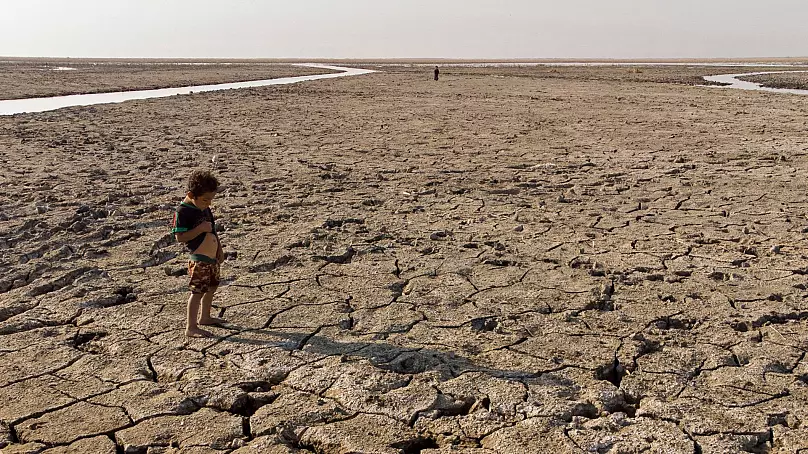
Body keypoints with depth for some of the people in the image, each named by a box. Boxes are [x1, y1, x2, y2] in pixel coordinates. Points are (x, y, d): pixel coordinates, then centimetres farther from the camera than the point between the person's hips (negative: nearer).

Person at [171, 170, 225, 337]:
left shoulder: (205, 208, 8)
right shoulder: (183, 211, -17)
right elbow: (180, 237, -21)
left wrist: (219, 249, 18)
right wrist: (200, 229, -27)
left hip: (212, 256, 9)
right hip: (199, 259, -9)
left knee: (211, 286, 20)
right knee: (198, 291, -8)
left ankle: (205, 317, 38)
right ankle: (191, 327, -2)